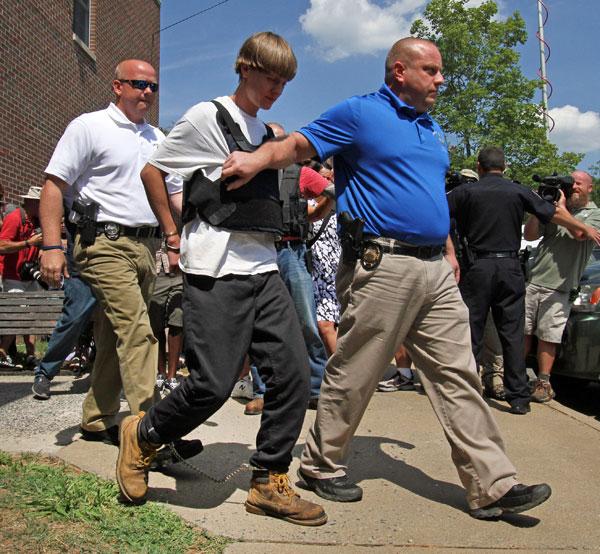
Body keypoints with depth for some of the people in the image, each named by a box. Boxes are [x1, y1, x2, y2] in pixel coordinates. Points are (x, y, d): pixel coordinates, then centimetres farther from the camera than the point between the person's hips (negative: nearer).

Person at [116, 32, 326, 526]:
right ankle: (142, 435, 20)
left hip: (263, 267, 7)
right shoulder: (207, 118, 0)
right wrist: (175, 237, 3)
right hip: (216, 270, -7)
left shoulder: (268, 134, 20)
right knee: (214, 383, -9)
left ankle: (270, 482, 11)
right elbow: (152, 171, 3)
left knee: (293, 373, -2)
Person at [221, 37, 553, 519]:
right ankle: (321, 466, 22)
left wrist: (450, 253, 23)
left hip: (436, 271, 7)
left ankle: (493, 486, 10)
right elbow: (296, 145, -4)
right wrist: (258, 158, -24)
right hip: (381, 266, -7)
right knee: (353, 375, 2)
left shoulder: (434, 131, 22)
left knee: (459, 376, 5)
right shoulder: (359, 113, -1)